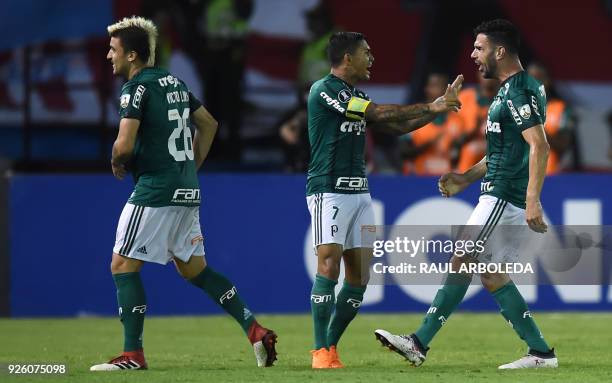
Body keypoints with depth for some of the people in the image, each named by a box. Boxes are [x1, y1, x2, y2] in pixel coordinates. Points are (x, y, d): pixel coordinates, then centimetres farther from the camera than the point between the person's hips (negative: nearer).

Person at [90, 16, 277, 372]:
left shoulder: (138, 87, -13)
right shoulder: (173, 82, 15)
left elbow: (125, 145, -21)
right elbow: (209, 124, 24)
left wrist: (117, 162, 0)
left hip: (155, 192, -9)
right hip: (186, 191, 9)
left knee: (123, 266, -1)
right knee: (193, 268, 15)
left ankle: (133, 354, -3)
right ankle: (255, 330, 8)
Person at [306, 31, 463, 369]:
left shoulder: (357, 96, 17)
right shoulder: (324, 90, -12)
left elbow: (396, 126, 17)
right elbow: (380, 113, -16)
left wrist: (438, 107, 8)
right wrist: (430, 107, -9)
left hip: (359, 192, 9)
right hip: (329, 191, -9)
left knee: (359, 274, 2)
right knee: (329, 264, -16)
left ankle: (331, 346, 10)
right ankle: (320, 351, -12)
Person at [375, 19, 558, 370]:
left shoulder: (519, 91, -13)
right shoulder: (510, 91, 19)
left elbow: (539, 146, -23)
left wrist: (532, 200, -29)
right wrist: (467, 178, 22)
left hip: (504, 197, -10)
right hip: (511, 200, 10)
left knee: (462, 262, -8)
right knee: (492, 275, 10)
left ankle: (419, 343, -6)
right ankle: (541, 353, 7)